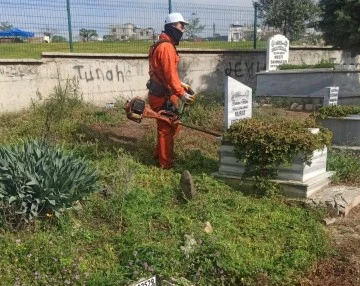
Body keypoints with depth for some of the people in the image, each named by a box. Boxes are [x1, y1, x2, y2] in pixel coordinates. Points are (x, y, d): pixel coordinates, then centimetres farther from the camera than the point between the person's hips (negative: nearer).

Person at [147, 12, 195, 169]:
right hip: (163, 96, -10)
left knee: (171, 126, 21)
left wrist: (180, 84, 19)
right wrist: (181, 94, -26)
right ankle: (166, 164, 14)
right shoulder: (166, 47, -20)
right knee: (167, 129, 1)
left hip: (162, 94, 10)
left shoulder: (164, 44, 14)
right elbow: (169, 74, -25)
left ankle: (159, 154, 34)